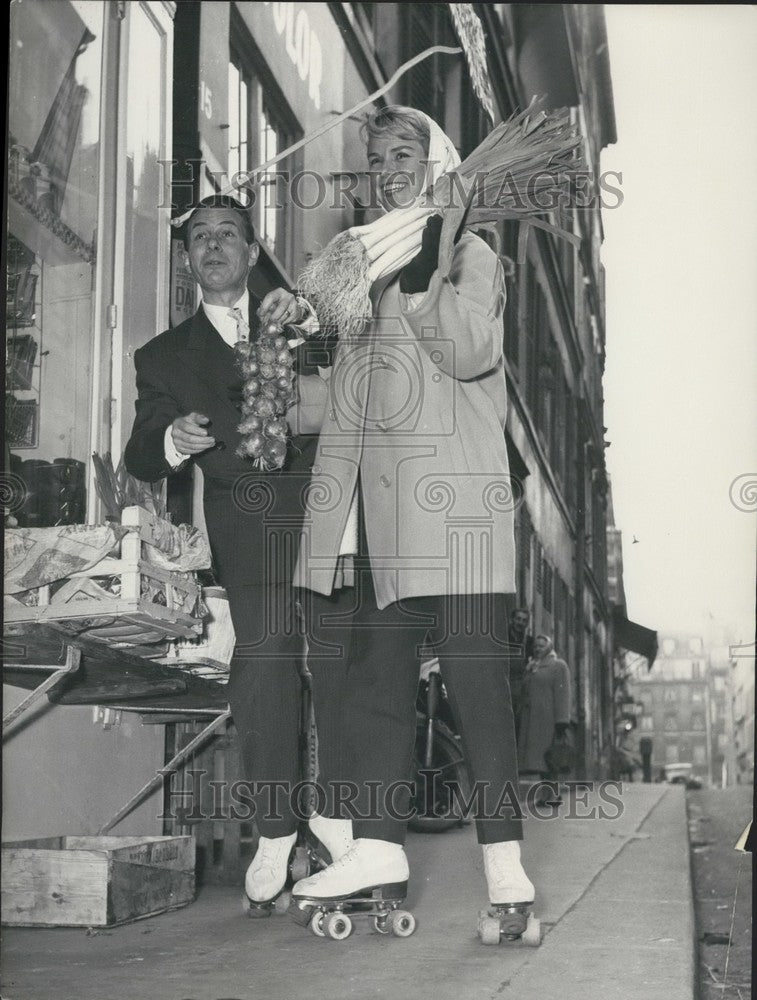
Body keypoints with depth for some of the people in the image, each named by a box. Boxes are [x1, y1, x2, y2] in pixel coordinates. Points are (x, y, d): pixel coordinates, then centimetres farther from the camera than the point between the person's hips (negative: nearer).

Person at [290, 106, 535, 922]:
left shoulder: (471, 257, 7)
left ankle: (504, 861, -6)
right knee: (373, 675, 2)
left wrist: (436, 257, -13)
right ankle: (377, 847, 5)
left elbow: (468, 352, -11)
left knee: (472, 671, -8)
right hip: (370, 502, 6)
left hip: (446, 494, -5)